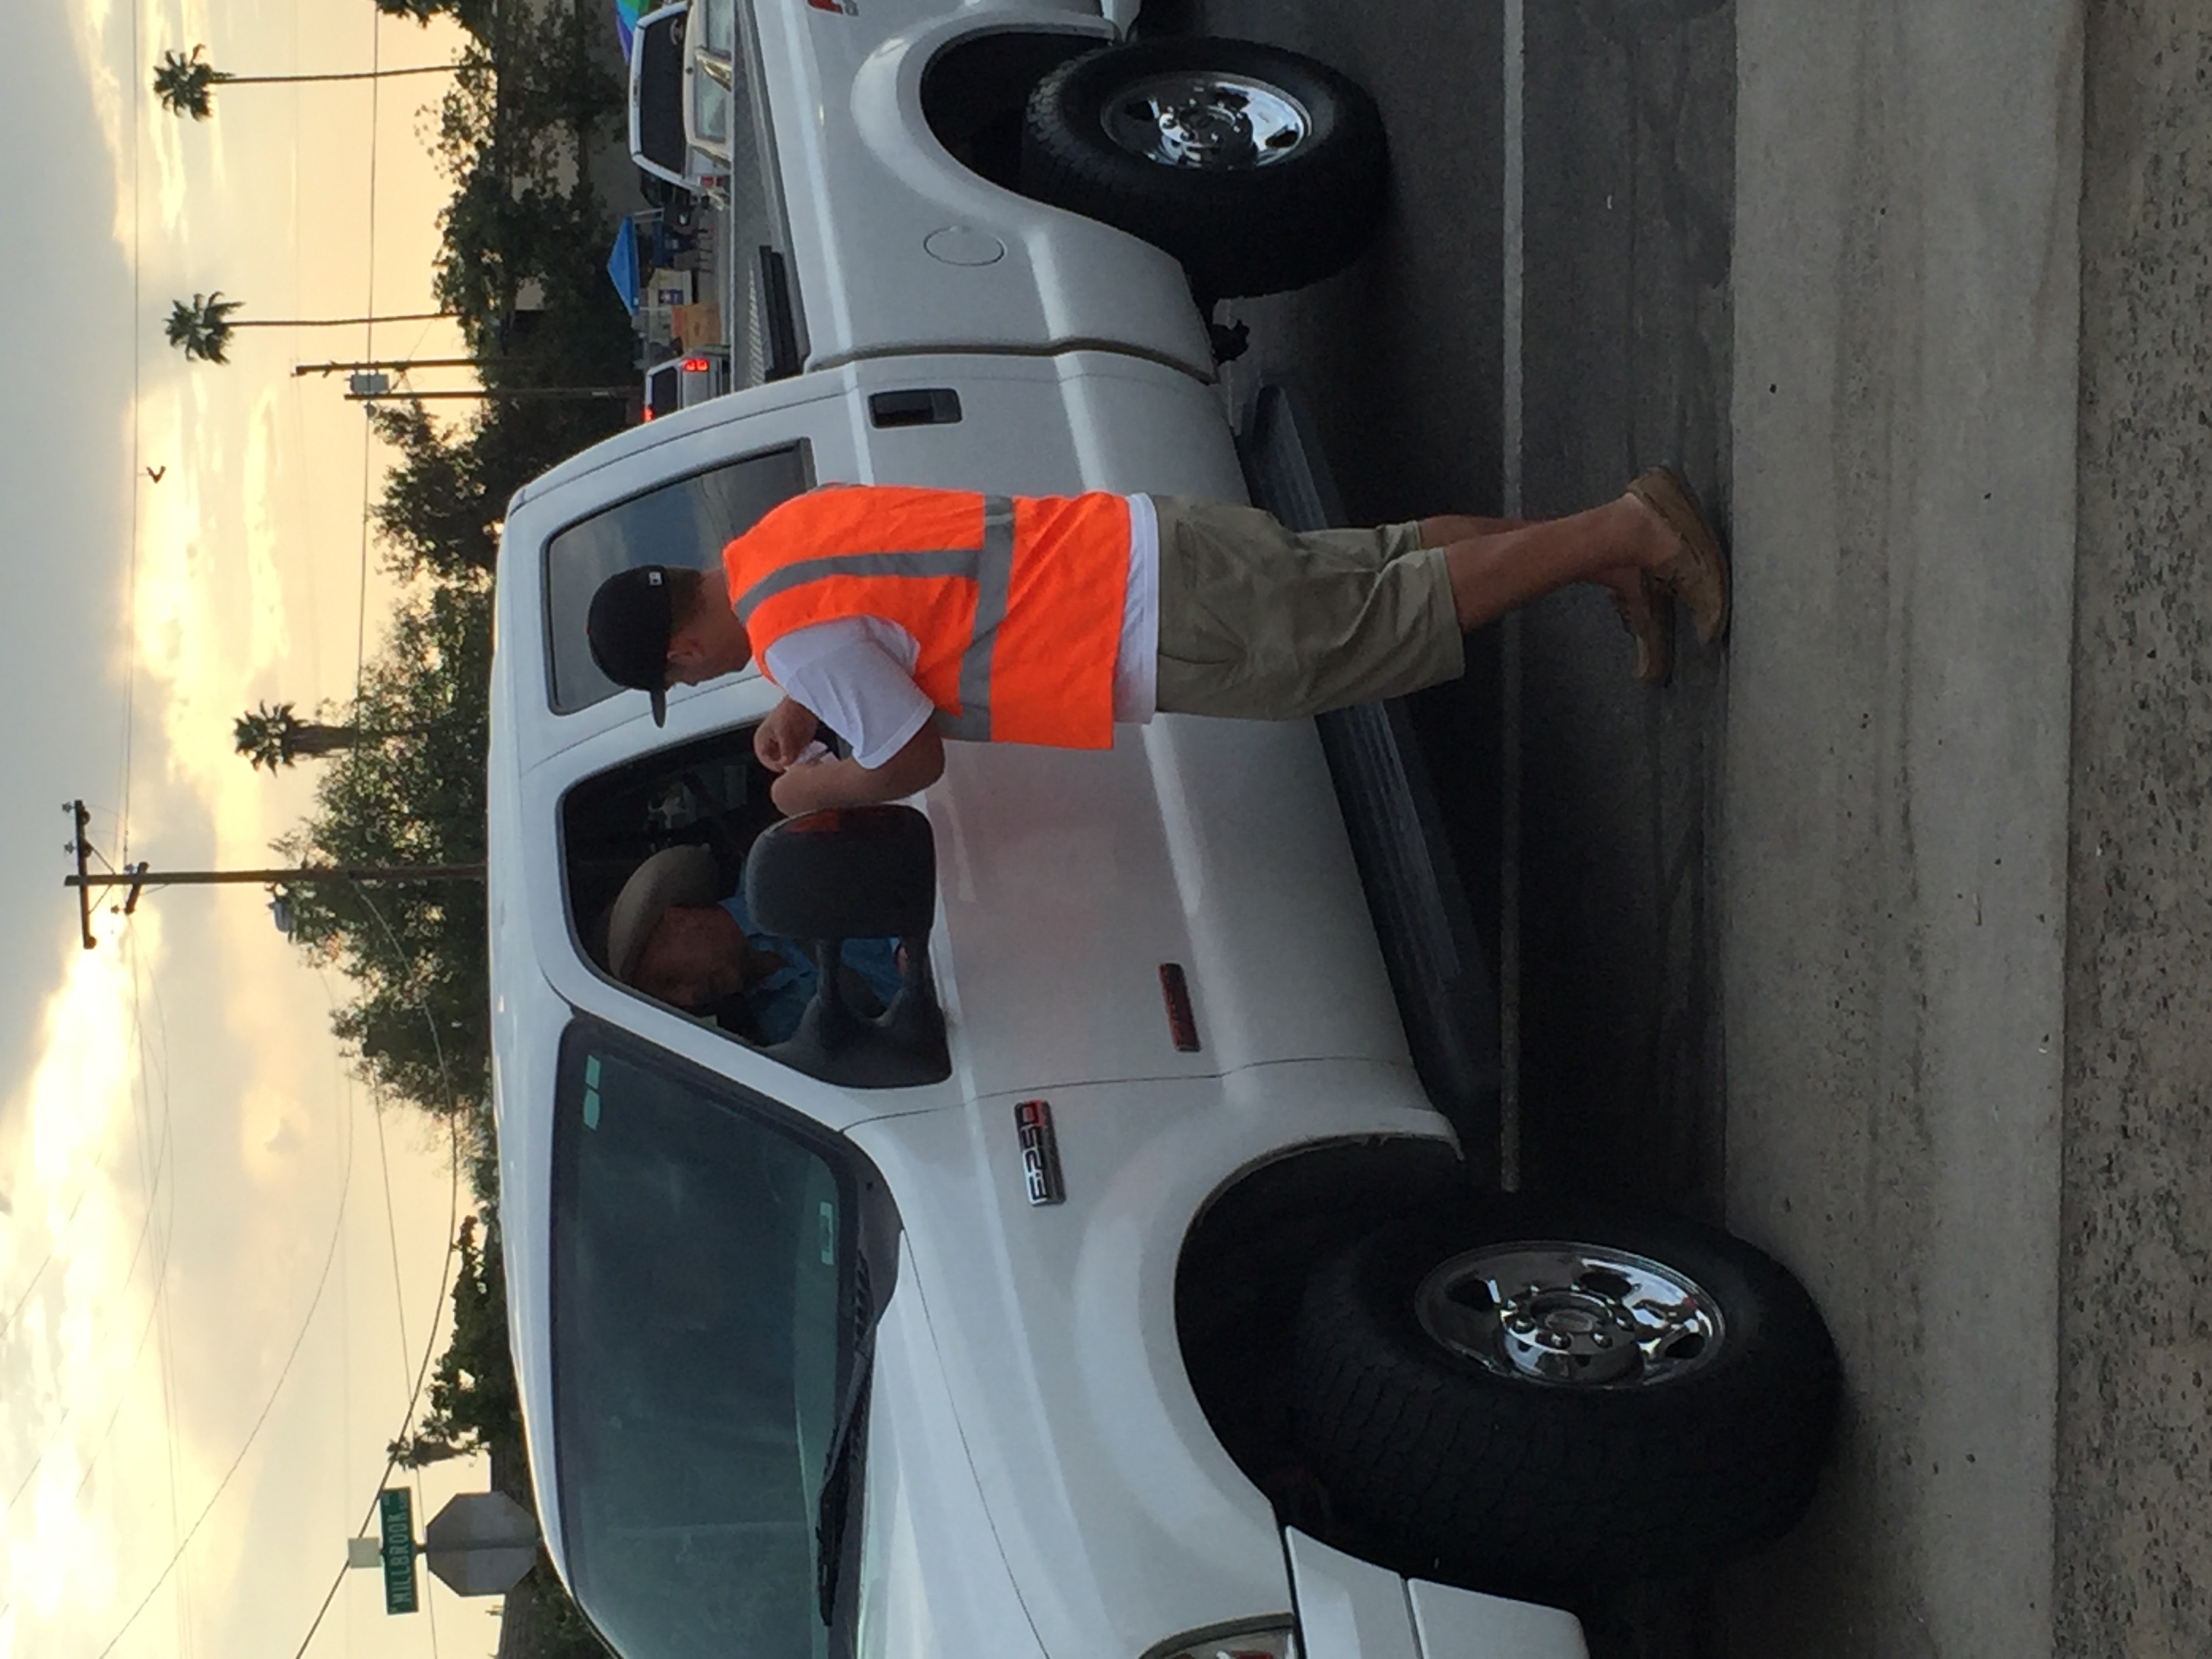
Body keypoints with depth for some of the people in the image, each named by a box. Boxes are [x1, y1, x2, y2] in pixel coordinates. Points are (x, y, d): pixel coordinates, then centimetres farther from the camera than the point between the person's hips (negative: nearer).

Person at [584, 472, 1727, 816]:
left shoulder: (792, 636, -17)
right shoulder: (778, 533, 12)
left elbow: (911, 759, -9)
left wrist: (810, 791, 9)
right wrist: (804, 709, 22)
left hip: (1163, 631, -8)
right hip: (1151, 540, 8)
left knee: (1412, 618, -1)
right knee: (1387, 566, 19)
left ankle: (1628, 529, -1)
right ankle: (1615, 540, 19)